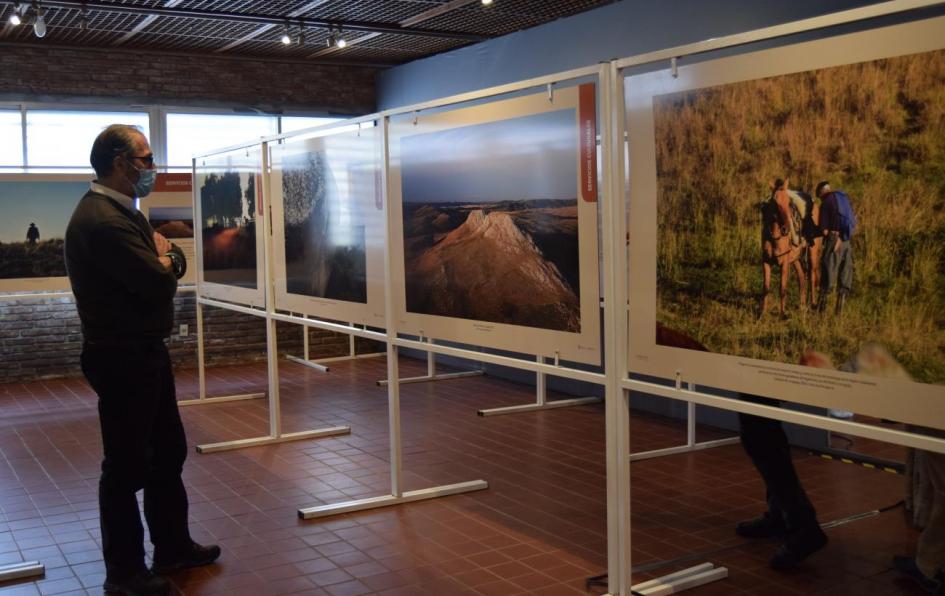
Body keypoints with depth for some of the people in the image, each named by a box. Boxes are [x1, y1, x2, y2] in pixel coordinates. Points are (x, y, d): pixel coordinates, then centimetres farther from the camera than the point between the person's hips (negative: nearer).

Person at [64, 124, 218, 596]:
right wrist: (163, 261, -4)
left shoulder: (124, 212, 13)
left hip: (146, 352, 10)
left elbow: (174, 262, 12)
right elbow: (160, 283, -25)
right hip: (122, 358, -10)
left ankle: (173, 545, 33)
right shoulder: (103, 220, -22)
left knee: (168, 452, 19)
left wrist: (164, 257, -10)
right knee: (127, 466, 2)